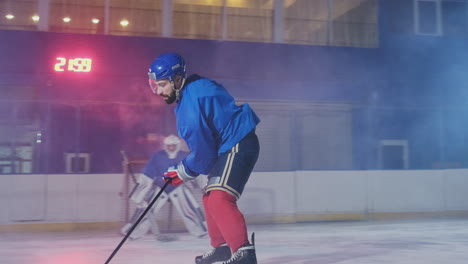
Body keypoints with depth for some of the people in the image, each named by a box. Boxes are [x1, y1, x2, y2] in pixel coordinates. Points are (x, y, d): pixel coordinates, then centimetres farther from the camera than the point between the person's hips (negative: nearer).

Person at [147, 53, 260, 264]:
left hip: (238, 146, -11)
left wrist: (183, 173, -3)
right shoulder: (194, 85, 5)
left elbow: (203, 153, -19)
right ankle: (221, 246, 31)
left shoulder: (191, 107, -24)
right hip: (227, 146, 11)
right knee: (210, 197, 18)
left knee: (219, 199, -24)